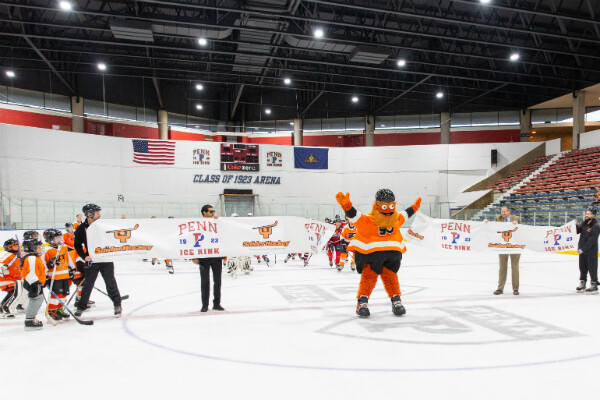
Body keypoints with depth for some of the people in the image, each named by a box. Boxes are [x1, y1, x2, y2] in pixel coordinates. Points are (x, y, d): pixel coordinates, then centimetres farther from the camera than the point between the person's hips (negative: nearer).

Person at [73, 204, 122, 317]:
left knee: (110, 282, 3)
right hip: (91, 261, 0)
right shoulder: (81, 229, -3)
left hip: (106, 260, 0)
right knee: (88, 284, 6)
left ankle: (117, 305, 15)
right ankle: (81, 306, 23)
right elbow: (77, 245, 4)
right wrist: (85, 256, -8)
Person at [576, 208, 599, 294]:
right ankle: (582, 284, 23)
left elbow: (591, 240, -18)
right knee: (582, 268, 13)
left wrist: (583, 249, -19)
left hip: (591, 251, -7)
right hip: (582, 250, 7)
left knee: (592, 268, -1)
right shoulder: (583, 224, 9)